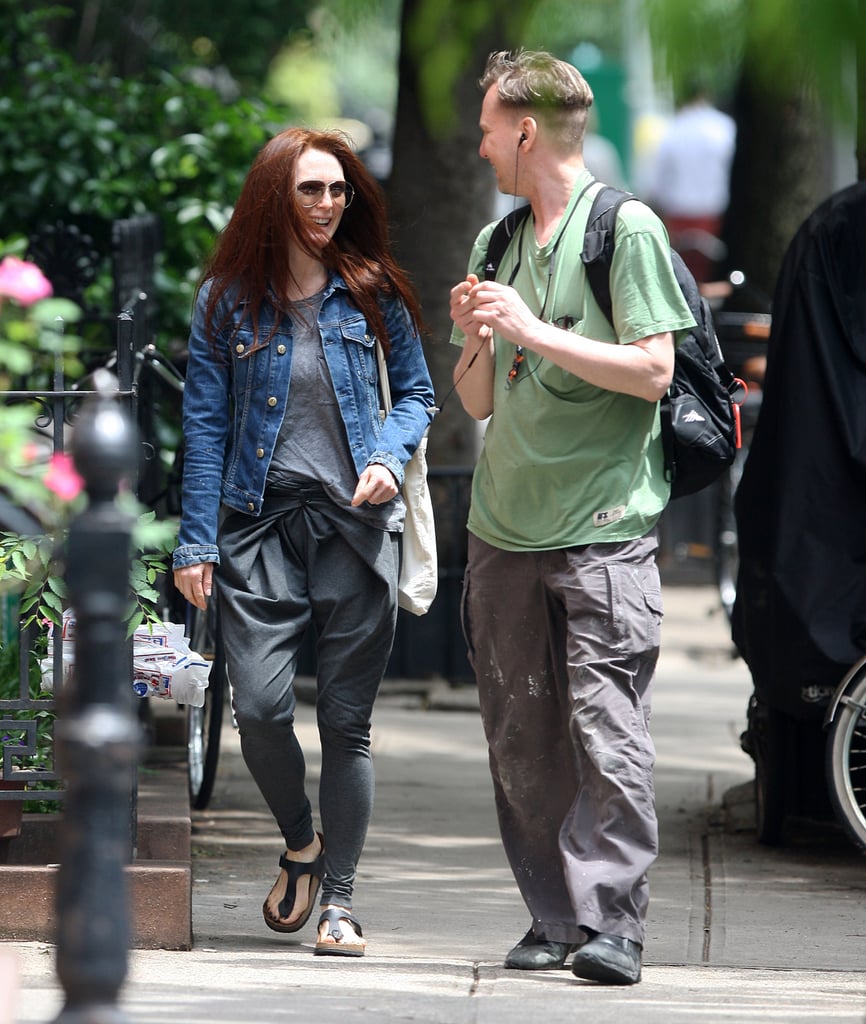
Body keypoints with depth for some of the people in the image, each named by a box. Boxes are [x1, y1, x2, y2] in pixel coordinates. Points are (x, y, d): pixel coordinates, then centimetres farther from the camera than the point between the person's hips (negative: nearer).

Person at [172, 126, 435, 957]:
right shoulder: (227, 301, 4)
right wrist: (195, 543, 0)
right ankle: (300, 843, 17)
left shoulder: (371, 294, 6)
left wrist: (390, 458, -7)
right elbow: (204, 423, 4)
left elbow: (415, 391, 14)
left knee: (346, 720, 1)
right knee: (259, 705, -12)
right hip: (260, 522, 0)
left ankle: (339, 899, 10)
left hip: (355, 522, 1)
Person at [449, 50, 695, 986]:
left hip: (603, 529, -6)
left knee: (605, 726, -12)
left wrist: (534, 333, -14)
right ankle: (552, 919, 10)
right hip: (505, 524, 6)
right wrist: (479, 343, -2)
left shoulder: (627, 230, -3)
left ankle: (612, 924, -12)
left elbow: (653, 370, -11)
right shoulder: (497, 243, 17)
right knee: (521, 737, 4)